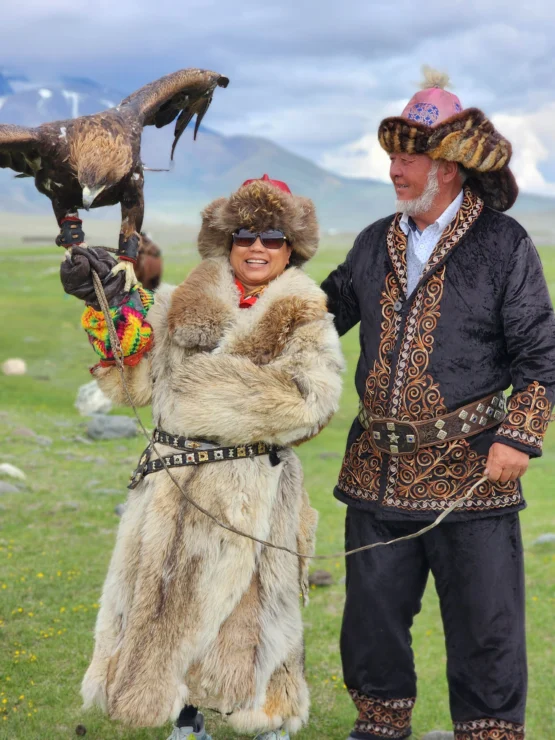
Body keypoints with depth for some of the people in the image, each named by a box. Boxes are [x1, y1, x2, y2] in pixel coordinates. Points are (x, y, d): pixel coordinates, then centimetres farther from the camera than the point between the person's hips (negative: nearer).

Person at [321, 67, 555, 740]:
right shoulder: (376, 244, 11)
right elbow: (327, 311, 24)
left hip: (470, 471, -4)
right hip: (378, 469, 5)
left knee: (485, 624, 1)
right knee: (372, 611, 13)